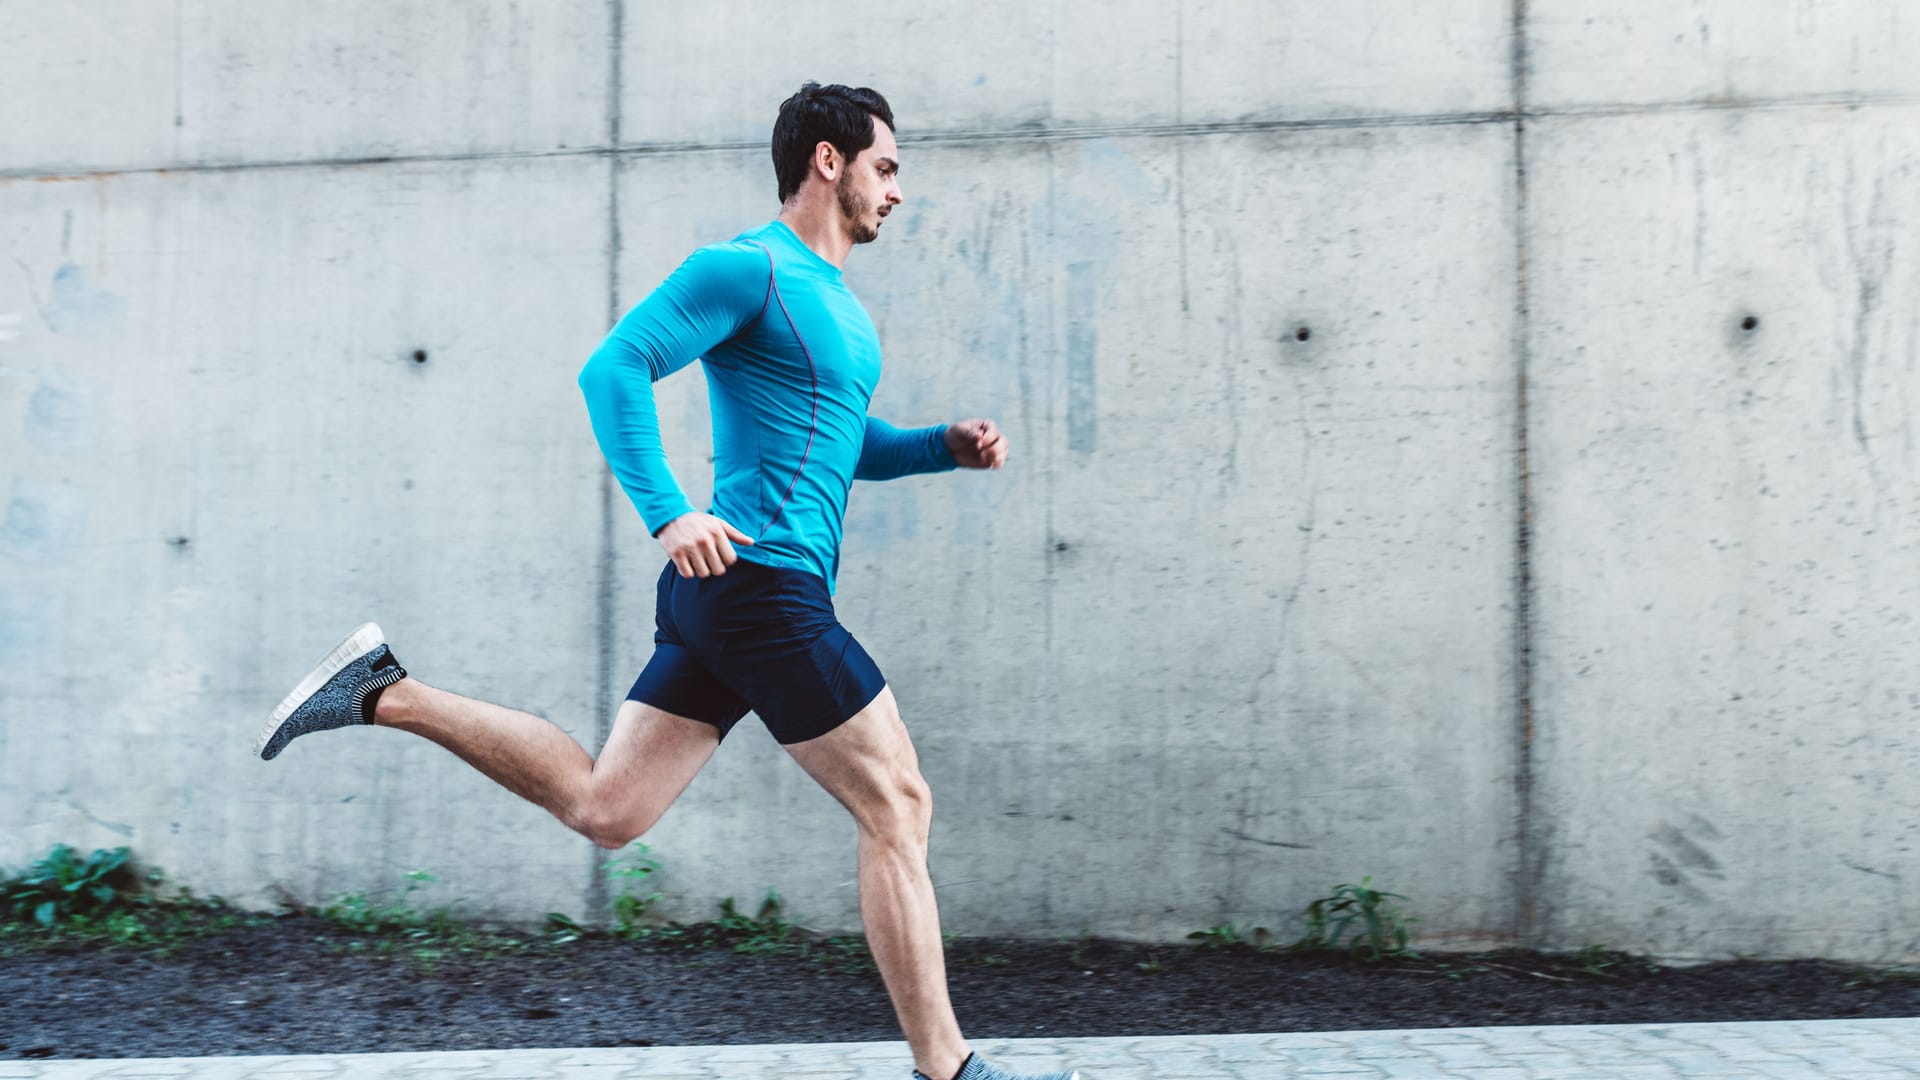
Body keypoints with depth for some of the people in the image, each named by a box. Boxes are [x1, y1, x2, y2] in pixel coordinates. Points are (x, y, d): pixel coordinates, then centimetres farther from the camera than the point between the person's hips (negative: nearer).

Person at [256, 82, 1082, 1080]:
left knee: (601, 809, 11)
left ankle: (386, 694, 15)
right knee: (897, 809, -3)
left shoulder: (834, 297, 21)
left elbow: (850, 444, 31)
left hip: (725, 593, 10)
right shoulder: (749, 267, -9)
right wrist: (668, 513, -26)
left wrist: (948, 445, 14)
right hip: (762, 581, -10)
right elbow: (613, 368, -17)